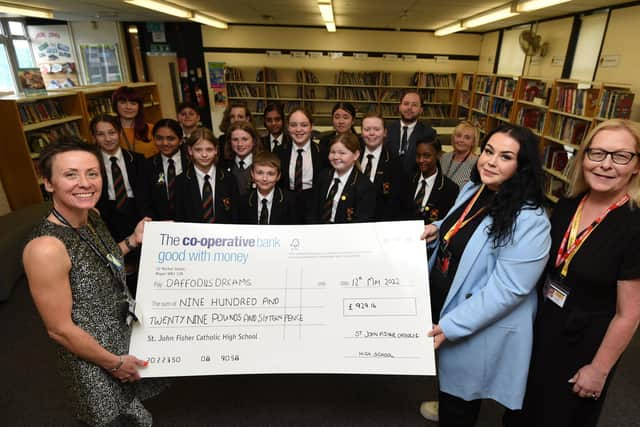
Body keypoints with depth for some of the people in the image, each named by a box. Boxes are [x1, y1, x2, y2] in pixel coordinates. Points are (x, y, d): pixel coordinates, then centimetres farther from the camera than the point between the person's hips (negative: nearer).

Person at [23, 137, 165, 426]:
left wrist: (133, 240, -4)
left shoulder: (92, 217, -9)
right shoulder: (46, 248, -32)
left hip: (126, 330, 7)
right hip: (92, 354, -7)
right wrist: (114, 363, -14)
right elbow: (60, 329, -24)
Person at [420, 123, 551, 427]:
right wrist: (437, 229, -4)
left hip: (479, 329, -7)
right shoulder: (473, 189, -2)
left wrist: (450, 326, -24)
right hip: (442, 303, 8)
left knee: (460, 401, 17)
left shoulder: (529, 221, -27)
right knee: (447, 381, 32)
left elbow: (507, 289, -27)